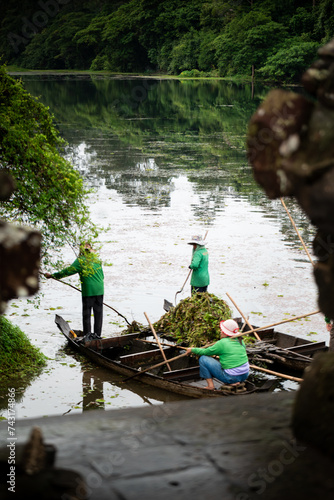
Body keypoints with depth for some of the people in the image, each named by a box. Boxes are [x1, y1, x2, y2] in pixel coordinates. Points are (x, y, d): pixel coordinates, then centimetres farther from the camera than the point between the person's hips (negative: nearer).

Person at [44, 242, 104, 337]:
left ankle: (87, 335, 6)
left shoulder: (80, 260, -5)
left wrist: (52, 275, -1)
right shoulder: (97, 259, 11)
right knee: (98, 313, 9)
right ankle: (97, 335, 14)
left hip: (88, 291, -5)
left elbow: (68, 271, -7)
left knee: (86, 313, 4)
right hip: (100, 290, 5)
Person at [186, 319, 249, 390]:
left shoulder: (222, 343, -9)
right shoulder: (240, 341, 9)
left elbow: (205, 352, 2)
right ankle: (235, 382, 16)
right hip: (245, 375, 7)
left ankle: (210, 385, 2)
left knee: (203, 359, 3)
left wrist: (192, 350, 17)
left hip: (231, 376, -7)